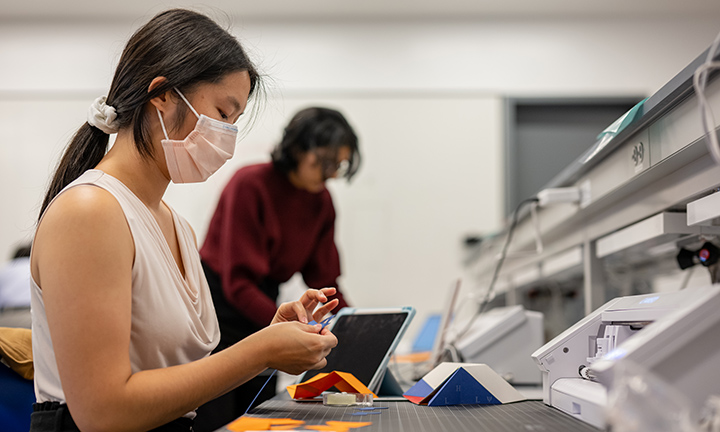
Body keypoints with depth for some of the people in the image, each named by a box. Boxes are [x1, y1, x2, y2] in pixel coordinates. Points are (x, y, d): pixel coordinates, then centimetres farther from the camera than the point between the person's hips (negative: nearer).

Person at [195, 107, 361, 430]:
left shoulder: (322, 202, 2)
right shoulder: (250, 185, -17)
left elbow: (324, 280, 5)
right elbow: (238, 283, -22)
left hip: (264, 310, 6)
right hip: (221, 305, -6)